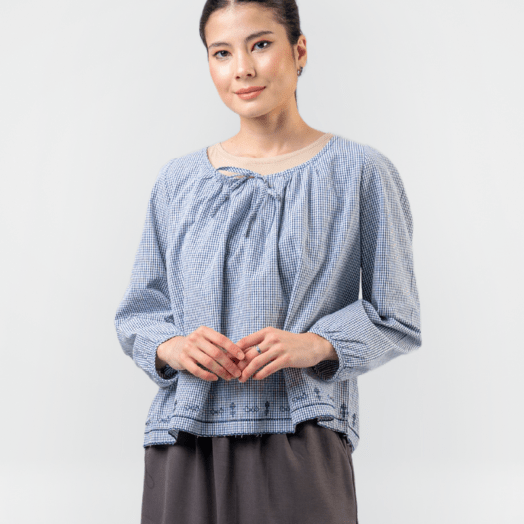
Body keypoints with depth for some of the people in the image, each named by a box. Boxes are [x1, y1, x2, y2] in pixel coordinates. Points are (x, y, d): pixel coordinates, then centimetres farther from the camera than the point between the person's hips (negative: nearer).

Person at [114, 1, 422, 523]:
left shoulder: (359, 172, 2)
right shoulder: (178, 180, 11)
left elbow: (397, 319, 2)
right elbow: (136, 313, 14)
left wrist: (317, 345, -16)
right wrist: (170, 348, -8)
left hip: (301, 444, -3)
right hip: (185, 447, 3)